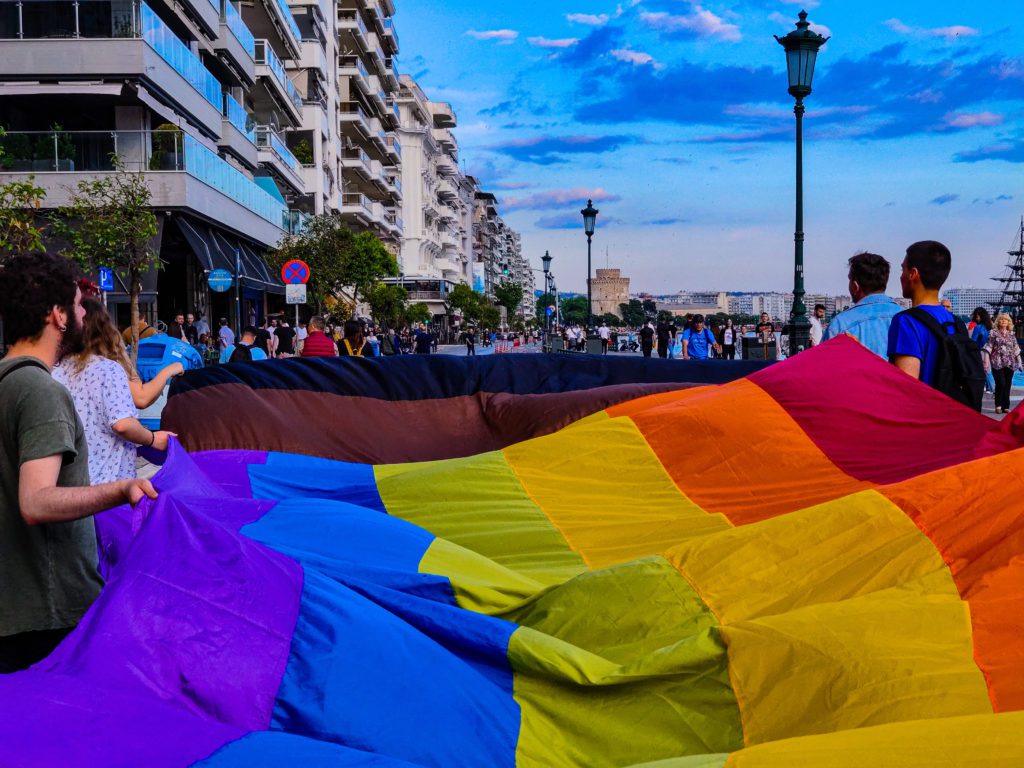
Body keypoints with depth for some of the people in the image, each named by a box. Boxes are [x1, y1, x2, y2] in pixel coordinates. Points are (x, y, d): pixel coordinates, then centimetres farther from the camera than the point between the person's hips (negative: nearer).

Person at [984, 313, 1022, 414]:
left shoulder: (1011, 334, 14)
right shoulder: (993, 333, 3)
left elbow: (1016, 349, 17)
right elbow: (988, 347, 0)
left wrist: (1019, 363, 16)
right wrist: (986, 360, -8)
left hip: (1010, 363, 4)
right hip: (997, 363, -4)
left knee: (1007, 385, 2)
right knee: (1001, 384, -14)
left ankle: (1005, 406, 9)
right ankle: (998, 405, 2)